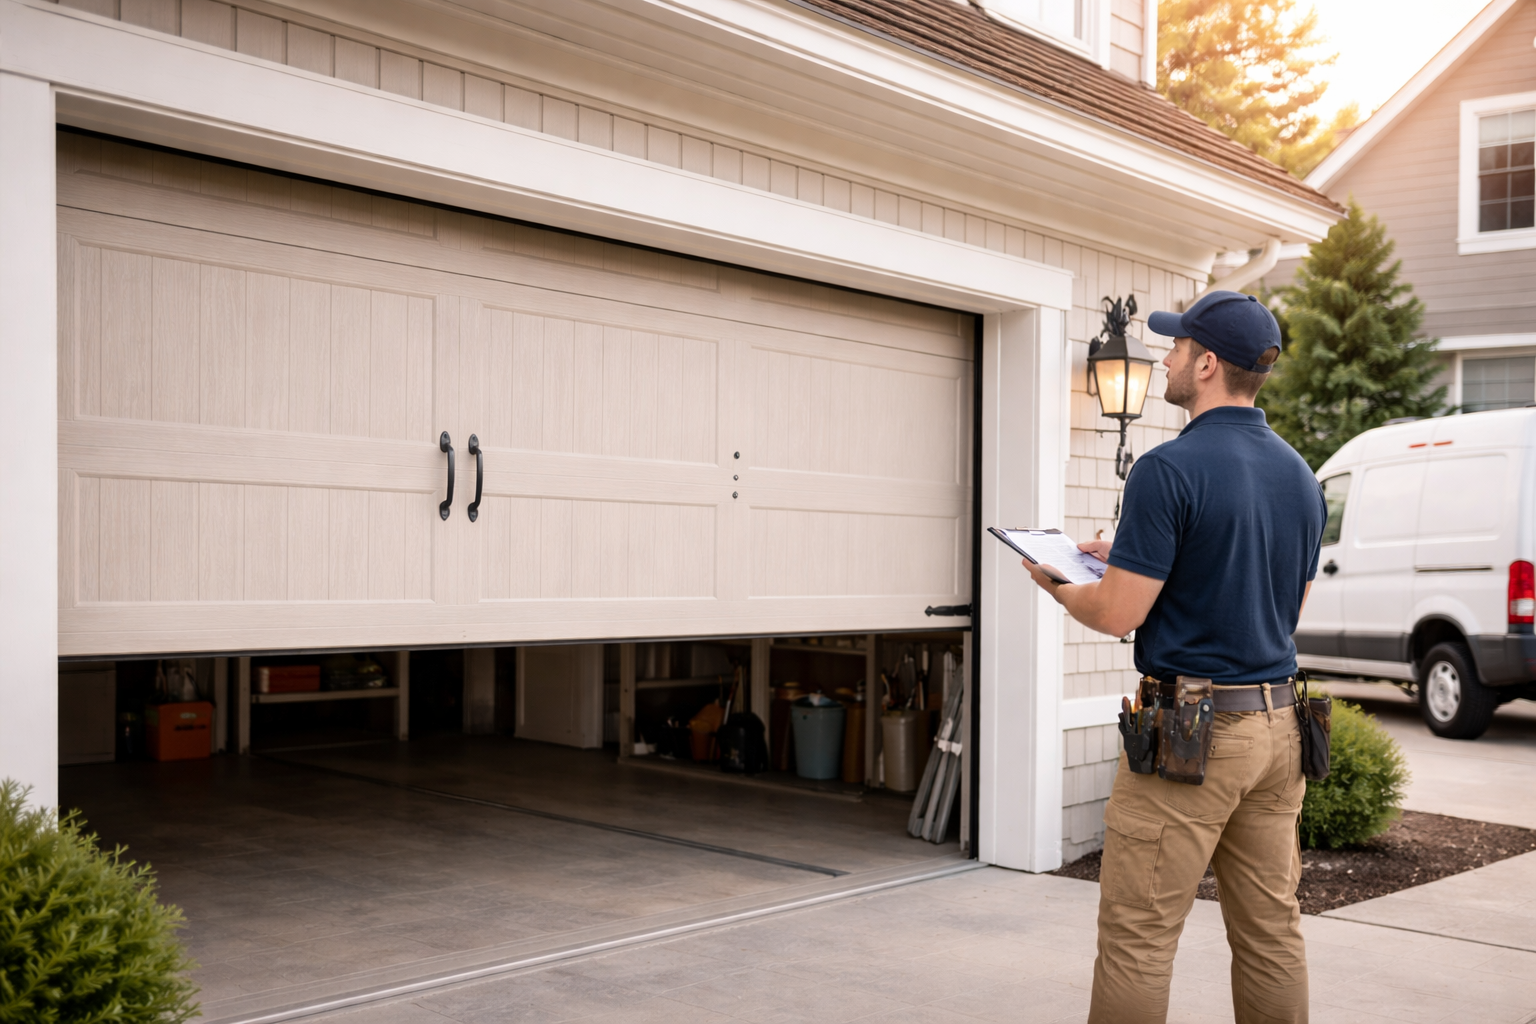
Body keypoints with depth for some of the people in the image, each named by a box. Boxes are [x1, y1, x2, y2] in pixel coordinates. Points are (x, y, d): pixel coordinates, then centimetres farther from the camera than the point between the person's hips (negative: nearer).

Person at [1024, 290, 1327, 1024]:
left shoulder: (1171, 469, -15)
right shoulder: (1299, 474, 10)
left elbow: (1118, 613, -17)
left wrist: (1056, 585, 6)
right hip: (1276, 724, 8)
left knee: (1137, 938, 1)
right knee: (1271, 932, 13)